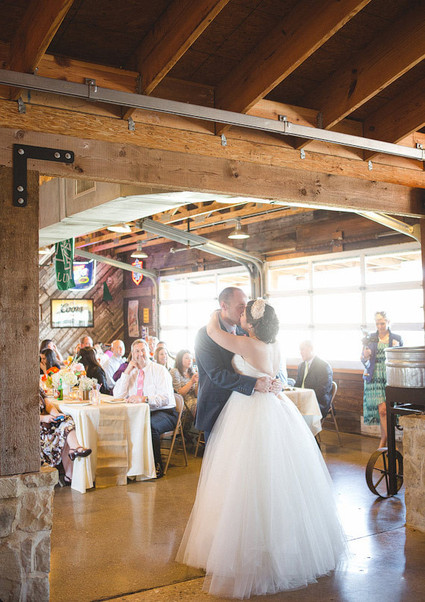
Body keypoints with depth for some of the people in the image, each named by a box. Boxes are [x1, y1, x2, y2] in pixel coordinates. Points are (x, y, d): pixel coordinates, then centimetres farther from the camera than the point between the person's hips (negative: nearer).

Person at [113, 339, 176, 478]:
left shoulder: (159, 370, -3)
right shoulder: (131, 372, 12)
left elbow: (165, 398, -16)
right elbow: (118, 395, 0)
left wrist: (145, 399, -33)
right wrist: (127, 371, -5)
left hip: (163, 413, -4)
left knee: (150, 425, -36)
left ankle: (157, 466, -19)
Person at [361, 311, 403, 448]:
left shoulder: (397, 339, 7)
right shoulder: (369, 339, 8)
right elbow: (364, 361, 10)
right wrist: (365, 356, -13)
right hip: (375, 378, 0)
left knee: (384, 410, -4)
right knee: (382, 409, -9)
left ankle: (383, 441, 12)